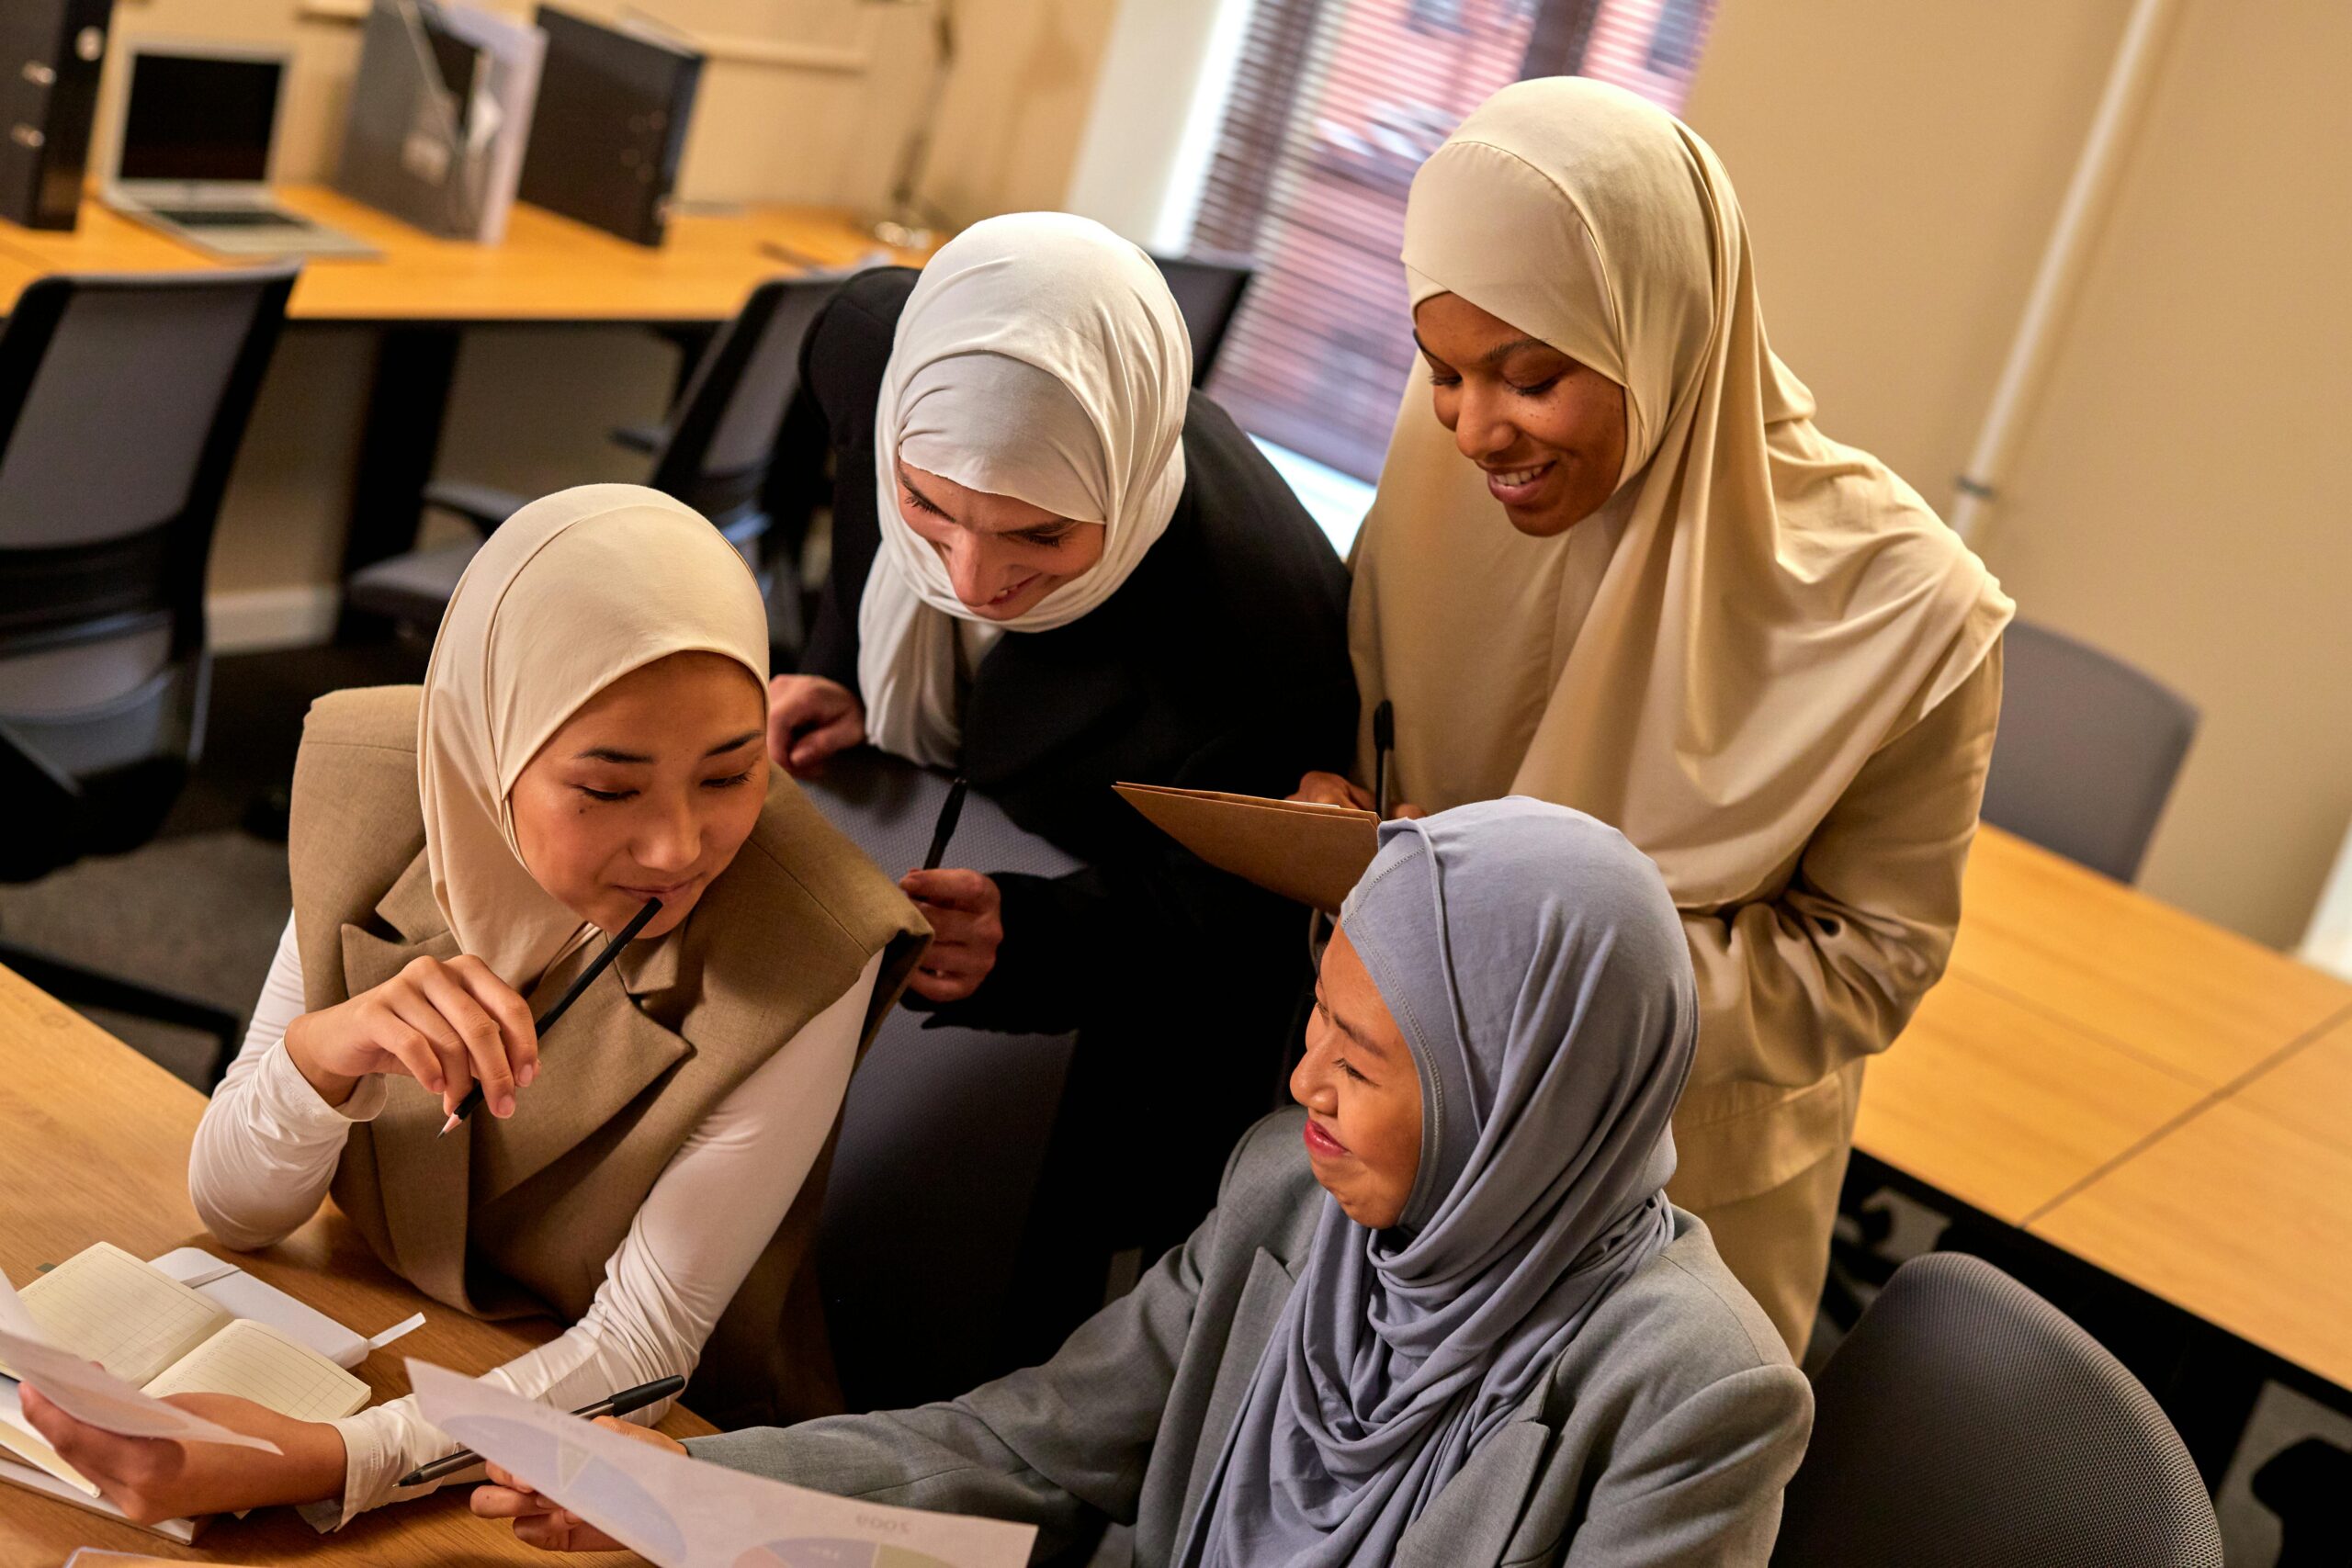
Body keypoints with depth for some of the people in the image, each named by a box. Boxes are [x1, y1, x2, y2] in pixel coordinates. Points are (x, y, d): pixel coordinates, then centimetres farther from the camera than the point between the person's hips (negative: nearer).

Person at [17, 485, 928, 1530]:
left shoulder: (807, 957, -25)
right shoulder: (377, 789, -14)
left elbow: (639, 1351, -20)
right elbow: (231, 1209, -7)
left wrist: (322, 1464, -35)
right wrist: (322, 1052, -29)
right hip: (377, 1355, 4)